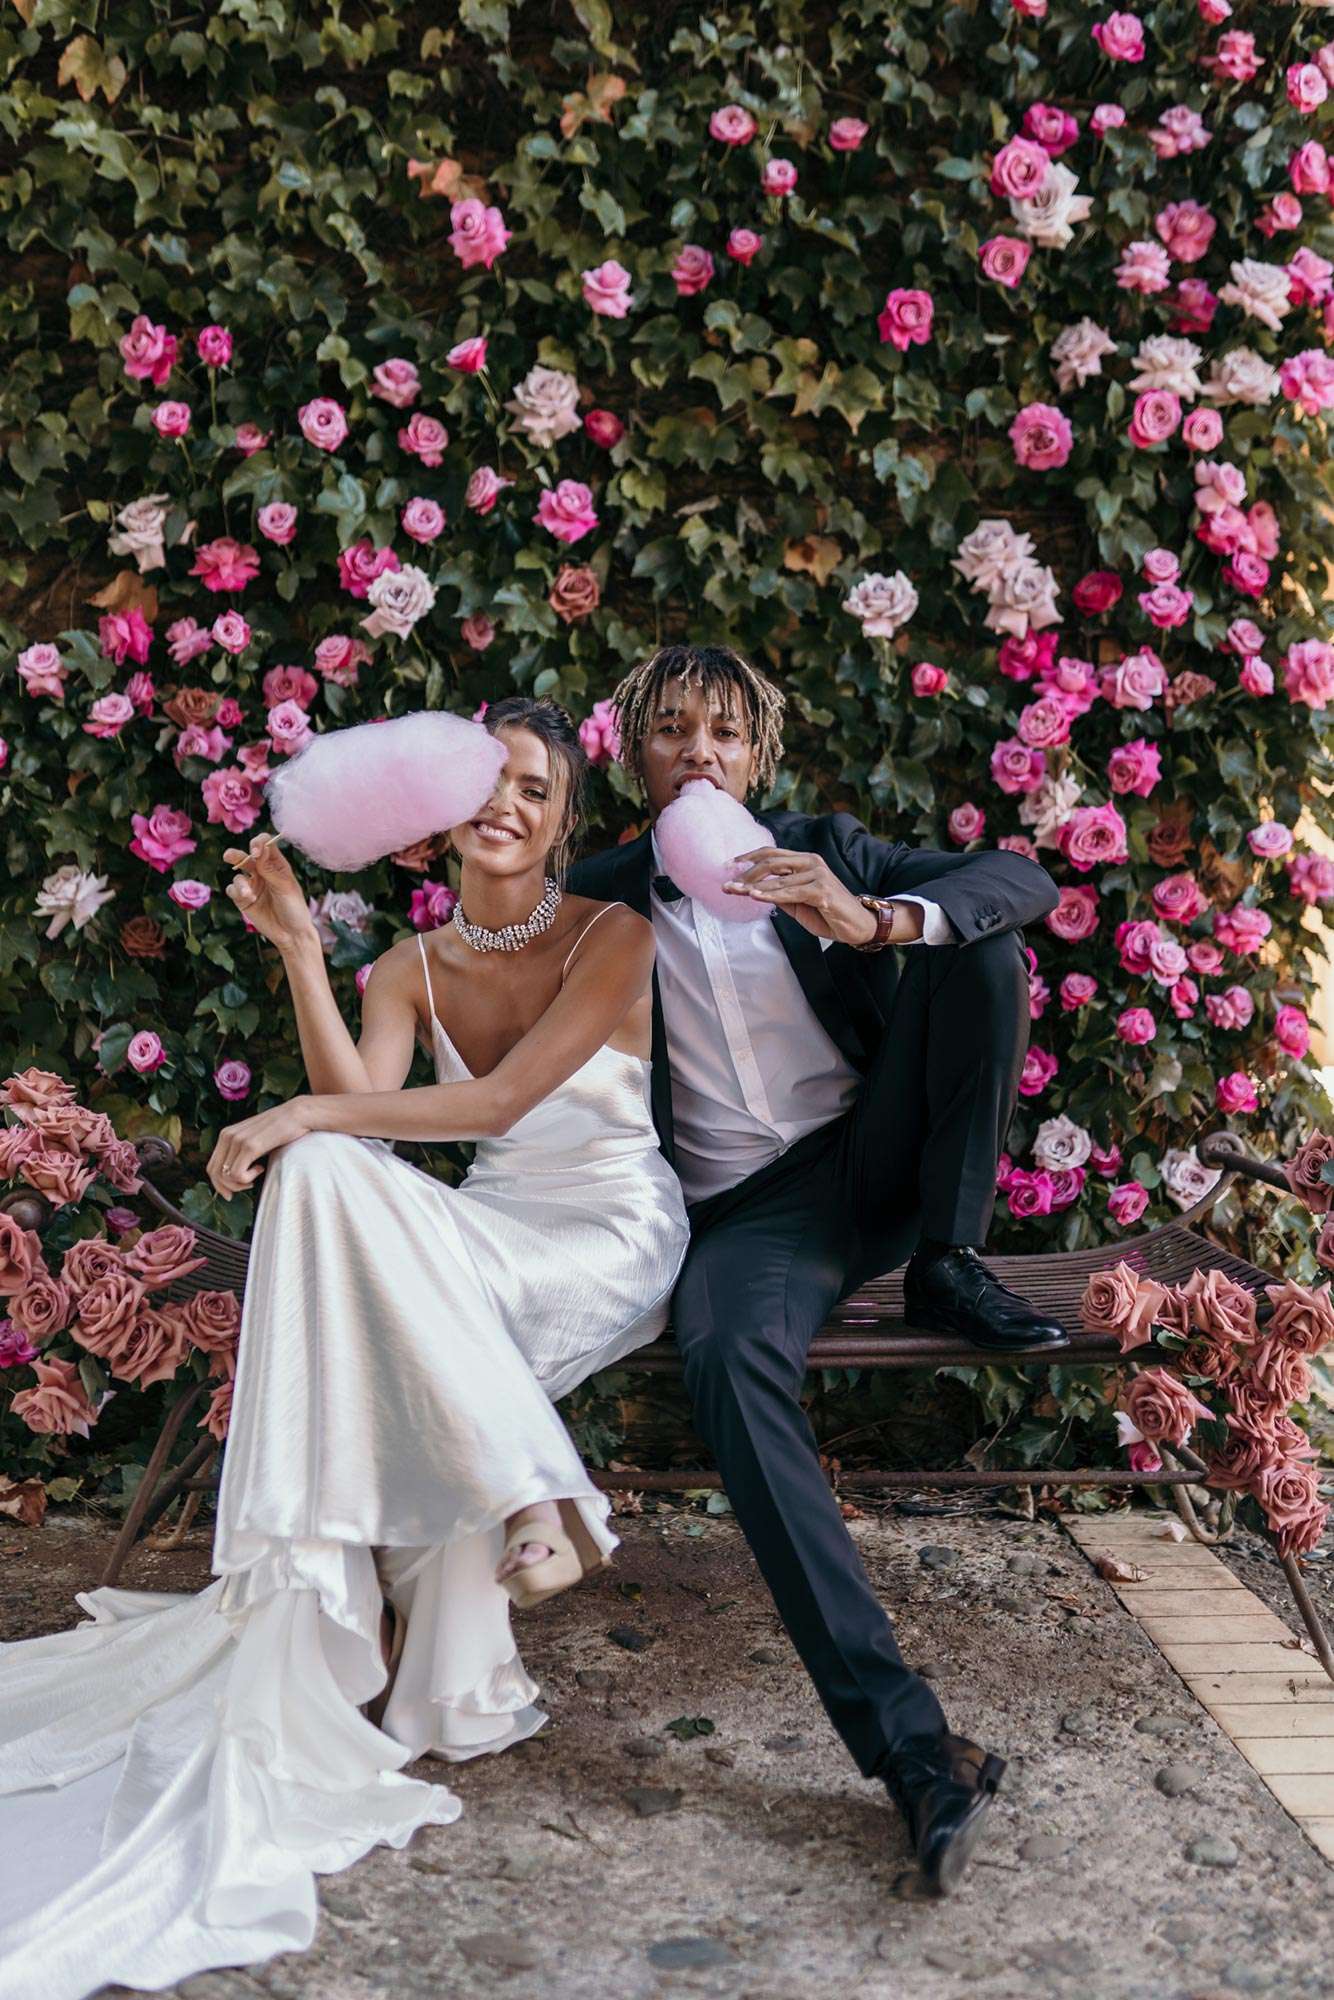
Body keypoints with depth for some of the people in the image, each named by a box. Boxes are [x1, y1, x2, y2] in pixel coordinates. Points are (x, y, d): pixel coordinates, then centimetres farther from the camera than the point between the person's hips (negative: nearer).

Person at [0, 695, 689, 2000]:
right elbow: (356, 1109, -9)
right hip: (484, 1241, 5)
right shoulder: (412, 966, 8)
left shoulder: (612, 937, -6)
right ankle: (529, 1503, -22)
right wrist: (298, 949, -14)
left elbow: (502, 1099, -17)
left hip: (611, 1233, -5)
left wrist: (311, 1118, -21)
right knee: (326, 1180, -27)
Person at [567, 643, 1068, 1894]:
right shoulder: (607, 892, 11)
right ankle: (907, 1742, -38)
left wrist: (874, 921, -22)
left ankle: (949, 1262, -10)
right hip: (743, 1212, -1)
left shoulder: (822, 852, 9)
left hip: (879, 1159, 2)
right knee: (725, 1357, -35)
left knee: (971, 938, -17)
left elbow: (1025, 881, -4)